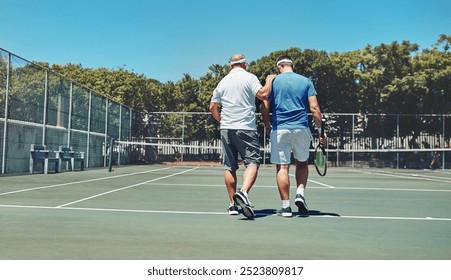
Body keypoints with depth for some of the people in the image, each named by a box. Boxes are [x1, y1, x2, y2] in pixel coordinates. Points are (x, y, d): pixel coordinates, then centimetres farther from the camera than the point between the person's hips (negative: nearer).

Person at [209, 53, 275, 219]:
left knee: (229, 167, 8)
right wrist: (269, 80, 5)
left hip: (226, 129, 5)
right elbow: (263, 94, -12)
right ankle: (243, 192, -30)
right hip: (246, 128, -4)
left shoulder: (223, 81, 14)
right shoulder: (249, 77, 0)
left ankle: (233, 204, 10)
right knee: (253, 163, -5)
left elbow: (212, 107, 16)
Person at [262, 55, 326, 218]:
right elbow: (314, 108, 0)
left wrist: (267, 127, 16)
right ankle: (300, 193, 5)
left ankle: (286, 207, 3)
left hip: (279, 129, -1)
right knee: (302, 163, 22)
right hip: (301, 129, 2)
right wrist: (321, 130, 5)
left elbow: (265, 108, 1)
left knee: (282, 167, 2)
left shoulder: (273, 81, 4)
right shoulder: (306, 81, 7)